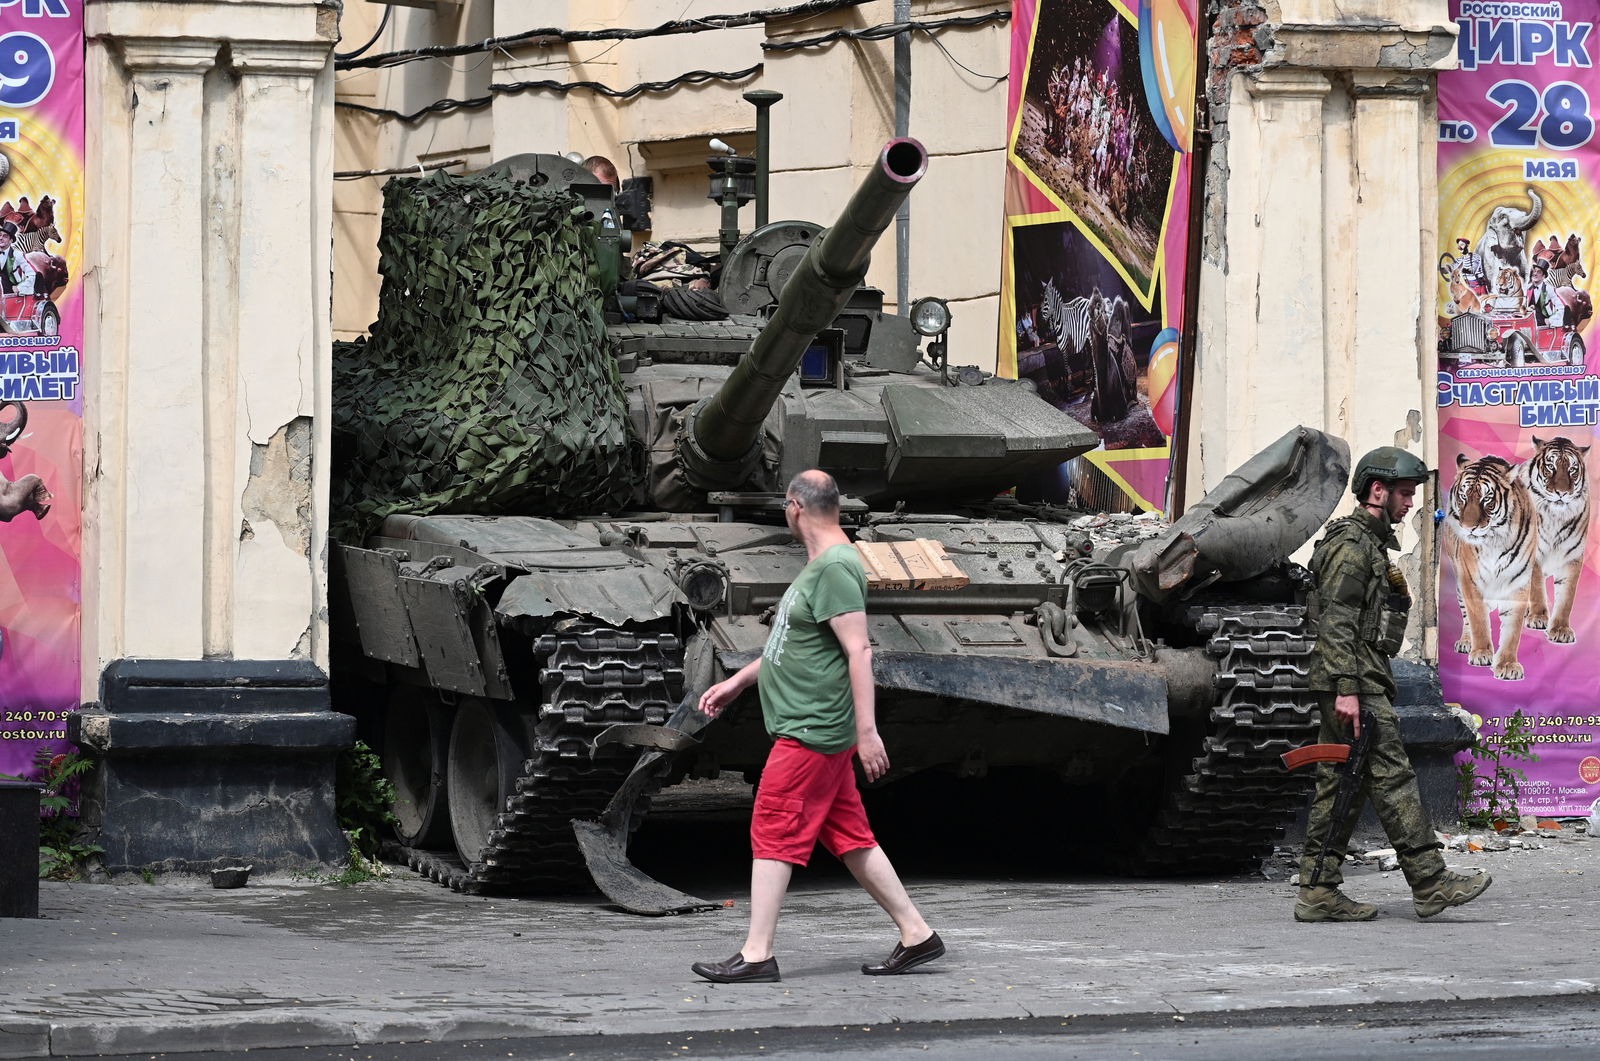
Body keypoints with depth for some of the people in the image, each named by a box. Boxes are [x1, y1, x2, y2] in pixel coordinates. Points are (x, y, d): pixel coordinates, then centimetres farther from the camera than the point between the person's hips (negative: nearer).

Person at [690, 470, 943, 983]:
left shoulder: (836, 568, -16)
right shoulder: (820, 566, 16)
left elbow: (859, 651, -21)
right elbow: (792, 644, 27)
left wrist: (867, 731, -25)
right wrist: (735, 684, 29)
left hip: (810, 733, -10)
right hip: (815, 730, 10)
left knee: (772, 834, -6)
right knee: (849, 837, 11)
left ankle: (756, 955, -3)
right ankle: (916, 935, 14)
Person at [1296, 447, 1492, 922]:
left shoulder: (1372, 544, 23)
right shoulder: (1351, 543, -11)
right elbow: (1335, 622, -19)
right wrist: (1346, 689, -24)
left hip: (1362, 682, 11)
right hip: (1355, 682, -11)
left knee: (1340, 784, 7)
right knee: (1392, 776, -11)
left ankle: (1319, 892, 6)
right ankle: (1430, 882, -12)